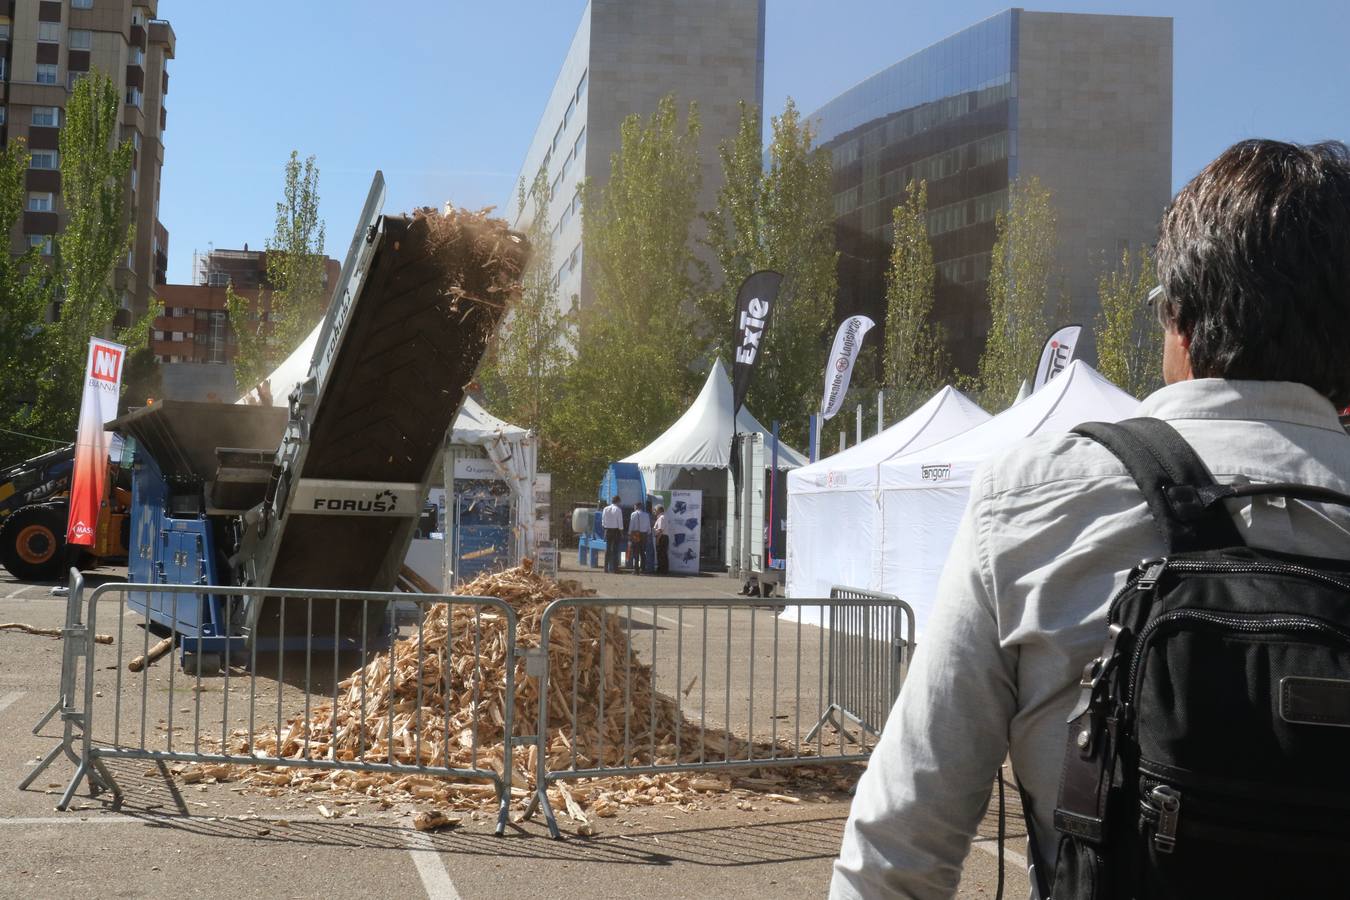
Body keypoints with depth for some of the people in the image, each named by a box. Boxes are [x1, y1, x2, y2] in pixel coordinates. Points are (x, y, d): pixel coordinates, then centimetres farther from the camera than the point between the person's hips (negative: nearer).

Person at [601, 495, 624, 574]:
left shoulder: (605, 509, 3)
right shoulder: (618, 510, -11)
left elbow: (603, 521, 6)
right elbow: (620, 522, -9)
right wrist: (621, 532, -1)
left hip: (608, 530, 4)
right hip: (616, 530, -4)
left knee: (608, 549, 10)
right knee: (615, 549, -1)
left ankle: (606, 567, 11)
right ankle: (615, 568, -3)